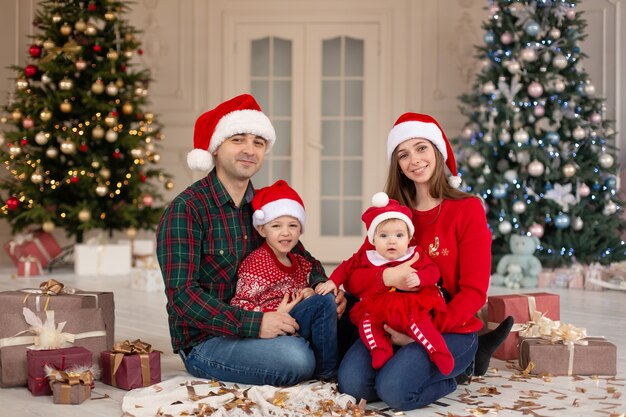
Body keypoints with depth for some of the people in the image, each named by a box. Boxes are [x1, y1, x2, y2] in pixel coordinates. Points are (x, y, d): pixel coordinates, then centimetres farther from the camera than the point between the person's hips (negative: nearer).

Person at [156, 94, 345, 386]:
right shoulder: (186, 209, -13)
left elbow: (302, 257, 16)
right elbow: (181, 294, -21)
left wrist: (323, 285, -9)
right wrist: (253, 324, -29)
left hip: (261, 328, 7)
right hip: (204, 342, -7)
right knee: (296, 358, -29)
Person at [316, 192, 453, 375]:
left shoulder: (415, 256, 1)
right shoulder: (366, 258, 7)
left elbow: (432, 271, -4)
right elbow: (347, 267, 18)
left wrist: (419, 278, -23)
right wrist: (332, 282, 6)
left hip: (410, 307, -3)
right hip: (377, 309, 4)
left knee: (418, 321, -32)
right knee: (365, 321, -23)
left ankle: (438, 351, -28)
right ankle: (380, 351, -28)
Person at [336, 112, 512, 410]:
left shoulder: (468, 209, -5)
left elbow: (474, 292, -9)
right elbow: (355, 279, 1)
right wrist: (385, 277, -22)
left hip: (450, 329, -4)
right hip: (395, 326, 4)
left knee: (396, 390, -29)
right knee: (352, 383, -24)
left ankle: (463, 362, 2)